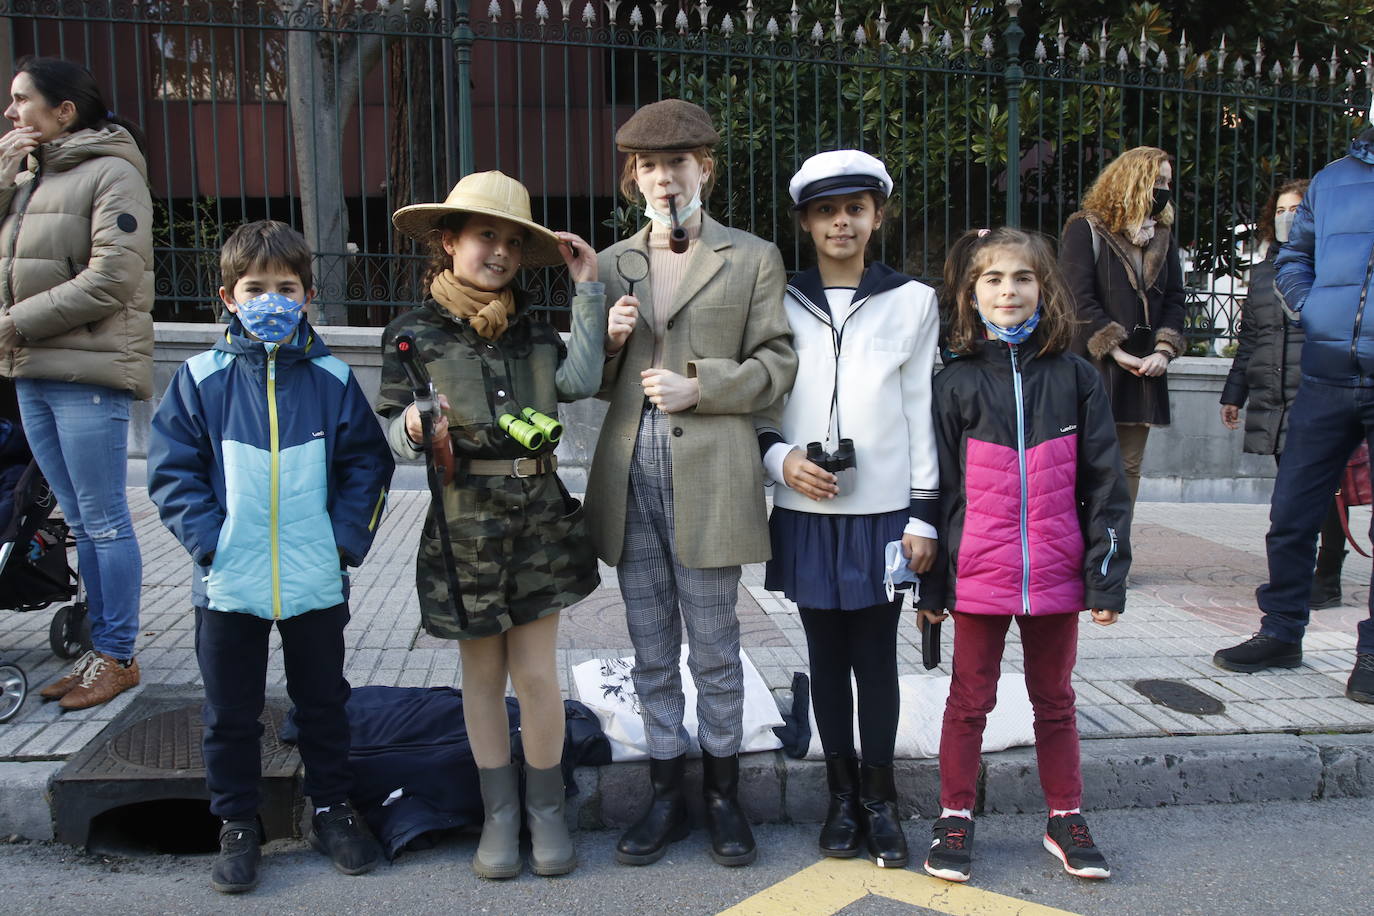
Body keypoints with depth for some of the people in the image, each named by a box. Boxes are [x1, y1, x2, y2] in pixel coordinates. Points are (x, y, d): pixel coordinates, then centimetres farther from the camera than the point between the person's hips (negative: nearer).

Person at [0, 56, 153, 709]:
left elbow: (110, 279, -16)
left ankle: (117, 657, 8)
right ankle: (100, 648, 21)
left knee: (103, 521, -2)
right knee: (79, 522, 12)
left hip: (89, 372, -8)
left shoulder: (112, 174, -6)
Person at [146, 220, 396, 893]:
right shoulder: (201, 380, -4)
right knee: (230, 714, 13)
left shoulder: (331, 380, -2)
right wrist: (208, 540, -13)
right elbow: (172, 469, -3)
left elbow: (368, 464, 2)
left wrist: (347, 537, -8)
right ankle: (237, 825, 31)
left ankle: (332, 811, 33)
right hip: (228, 585, 0)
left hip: (317, 582, 1)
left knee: (323, 703, 16)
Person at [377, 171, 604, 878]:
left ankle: (546, 810, 23)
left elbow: (579, 381, -10)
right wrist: (416, 427, -25)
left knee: (536, 672, 4)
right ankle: (500, 813, 27)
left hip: (540, 518, 2)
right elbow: (394, 437, -2)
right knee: (482, 673, 11)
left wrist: (588, 290, -6)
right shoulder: (413, 333, -1)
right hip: (466, 521, -1)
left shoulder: (531, 328, 9)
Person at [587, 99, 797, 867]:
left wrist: (699, 386, -14)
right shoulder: (611, 263, 14)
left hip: (708, 479, -3)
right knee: (652, 651, 12)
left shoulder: (753, 258, 4)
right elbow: (591, 379, 16)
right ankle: (667, 794, 26)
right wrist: (608, 340, -5)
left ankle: (723, 794, 24)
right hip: (631, 476, 4)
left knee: (714, 648, 6)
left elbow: (777, 366, -1)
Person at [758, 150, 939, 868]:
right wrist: (780, 458, -10)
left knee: (877, 657, 5)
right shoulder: (780, 303, 5)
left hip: (884, 513, -1)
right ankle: (842, 794, 24)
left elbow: (923, 414, 2)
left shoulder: (912, 301, 3)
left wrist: (924, 516, -1)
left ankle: (880, 797, 21)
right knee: (826, 656, 10)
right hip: (807, 514, 1)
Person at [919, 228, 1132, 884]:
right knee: (969, 701, 10)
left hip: (1056, 576, 1)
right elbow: (940, 488, 1)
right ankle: (954, 819, 24)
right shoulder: (956, 383, -1)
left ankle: (1065, 820, 29)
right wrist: (932, 584, 0)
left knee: (1055, 701, 15)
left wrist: (1108, 575, -2)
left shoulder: (1075, 378, 1)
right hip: (979, 577, -1)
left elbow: (1104, 485, 2)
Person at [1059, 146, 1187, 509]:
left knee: (1129, 467, 8)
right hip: (1095, 370, -6)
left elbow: (1174, 298, 13)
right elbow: (1078, 298, -11)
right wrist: (1115, 351, -15)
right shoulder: (1086, 228, -3)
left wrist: (1164, 350, -4)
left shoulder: (1163, 236, 18)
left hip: (1144, 372, 6)